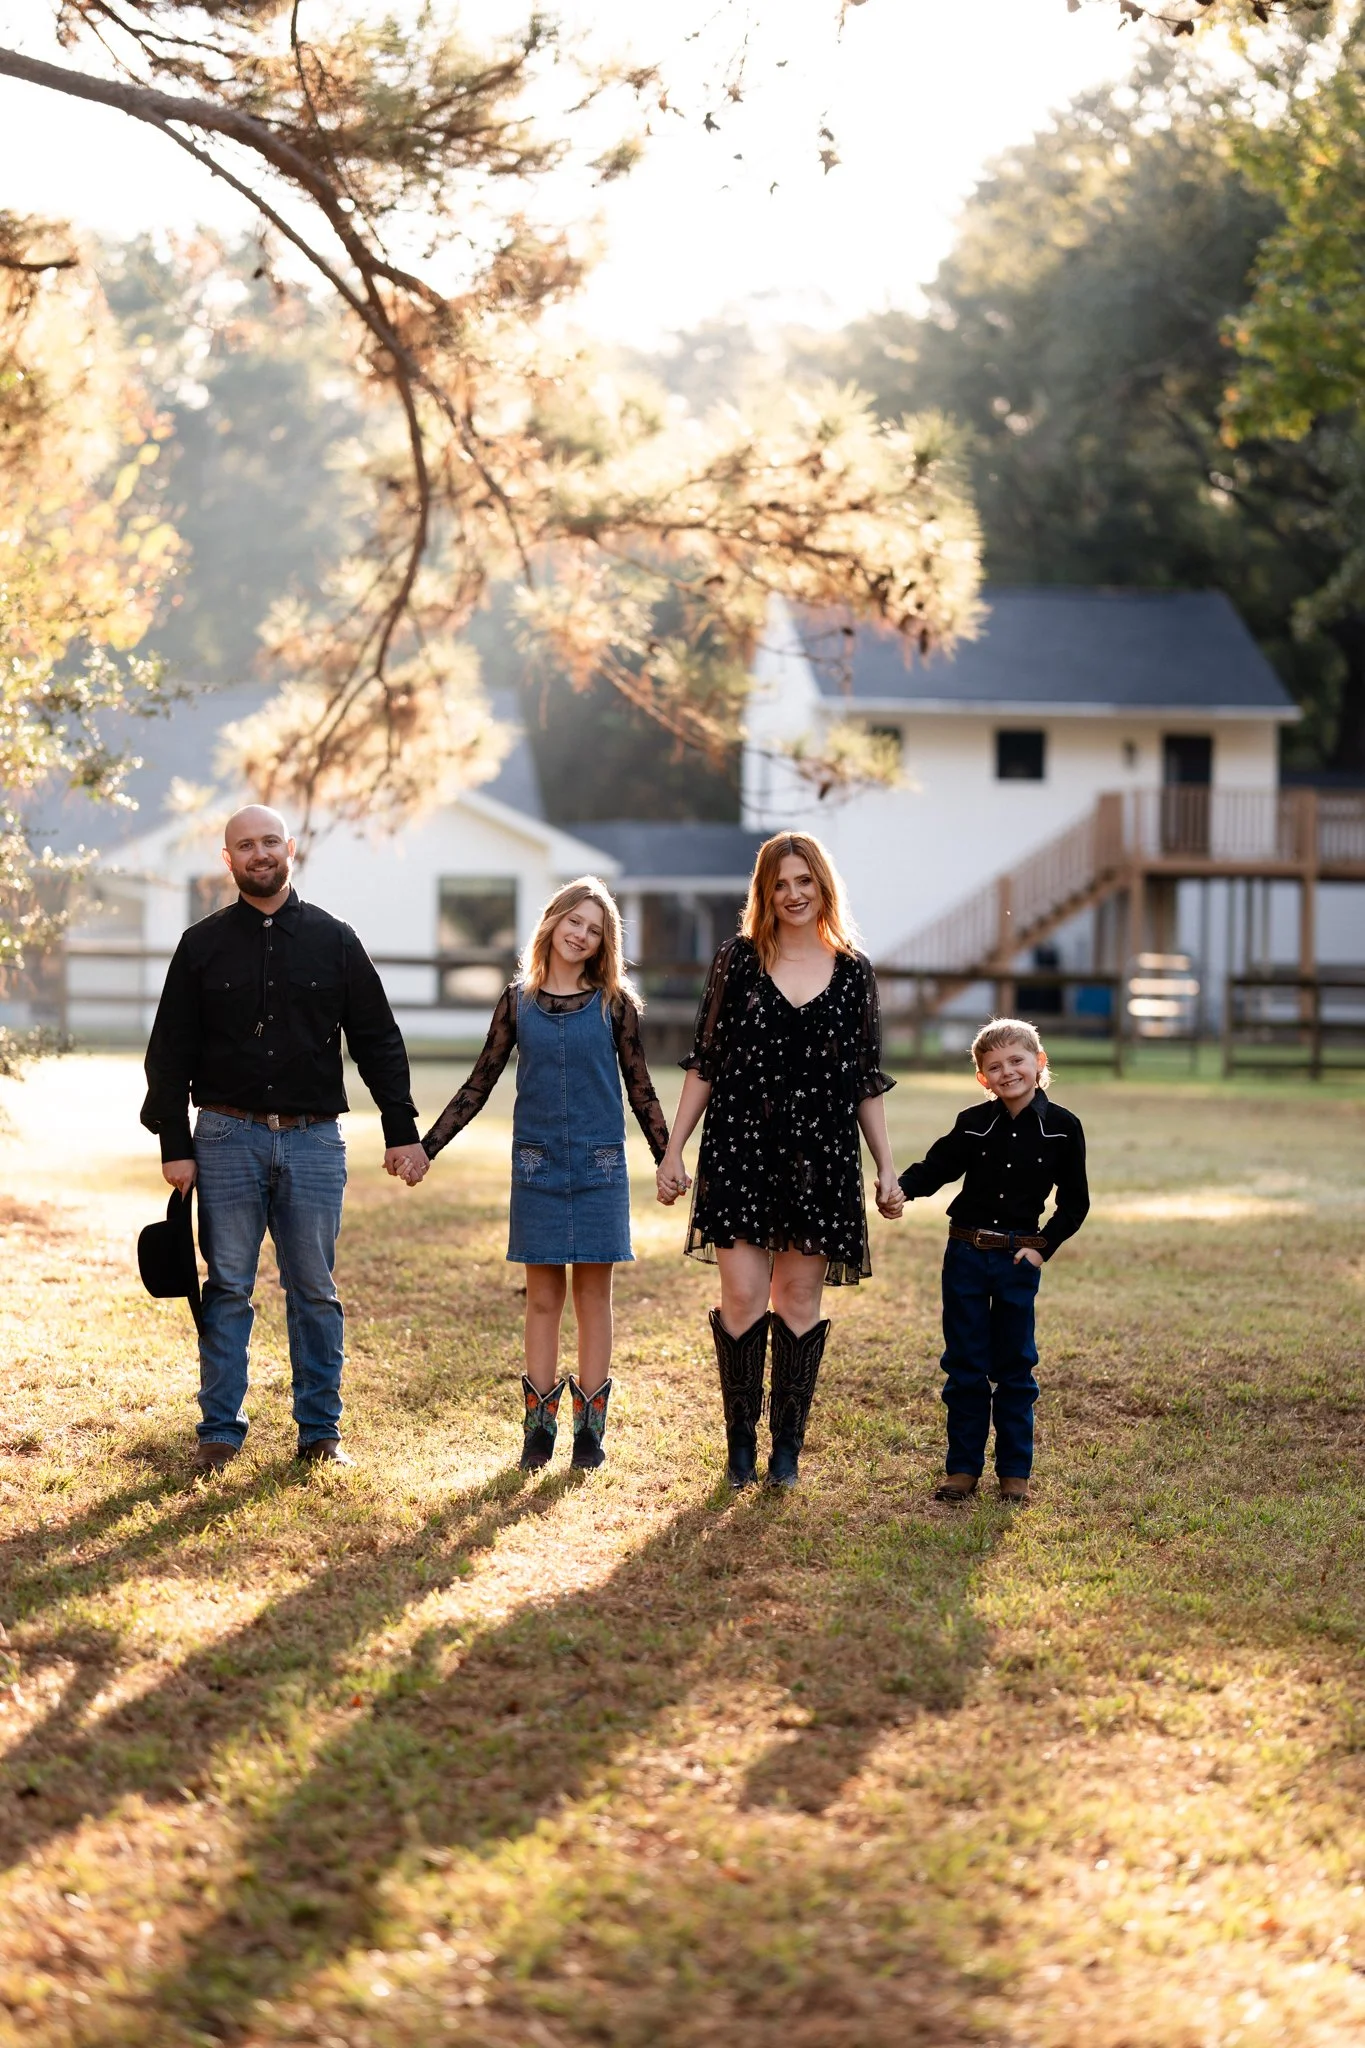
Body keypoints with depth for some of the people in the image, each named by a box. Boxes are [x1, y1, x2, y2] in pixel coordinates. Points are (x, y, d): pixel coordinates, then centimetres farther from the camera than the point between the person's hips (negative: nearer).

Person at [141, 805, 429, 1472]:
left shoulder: (334, 940, 7)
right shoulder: (203, 943, 6)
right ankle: (220, 1431, 9)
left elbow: (378, 1041, 8)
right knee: (227, 1290, 2)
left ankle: (320, 1430, 12)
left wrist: (402, 1131, 2)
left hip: (314, 1141, 0)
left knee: (315, 1290, 4)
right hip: (228, 1137, 0)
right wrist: (175, 1144, -2)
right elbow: (170, 1052, 5)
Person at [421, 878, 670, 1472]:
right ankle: (539, 1427, 8)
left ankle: (590, 1426, 9)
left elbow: (640, 1090, 7)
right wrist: (425, 1146, 6)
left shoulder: (614, 1003, 2)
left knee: (594, 1295, 3)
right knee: (542, 1297, 4)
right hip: (537, 1165, 1)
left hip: (599, 1166, -1)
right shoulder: (518, 1000, 4)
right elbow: (479, 1085, 9)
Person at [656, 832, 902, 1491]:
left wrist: (887, 1168, 6)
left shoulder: (854, 972, 6)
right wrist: (673, 1150, 1)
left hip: (822, 1160, 1)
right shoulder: (738, 960, 3)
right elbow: (704, 1063, 5)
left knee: (799, 1301, 4)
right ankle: (740, 1440, 9)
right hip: (741, 1152, -1)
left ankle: (787, 1446, 13)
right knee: (742, 1298, -6)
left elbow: (867, 1082, 10)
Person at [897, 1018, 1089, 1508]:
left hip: (1018, 1263, -1)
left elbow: (1074, 1202, 2)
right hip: (965, 1255, 2)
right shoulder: (973, 1125, 0)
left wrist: (1044, 1246, -8)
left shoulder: (1062, 1128, -4)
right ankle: (963, 1467, 15)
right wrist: (901, 1187, -19)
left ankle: (1015, 1471, 14)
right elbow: (936, 1168, 2)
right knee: (964, 1367, 7)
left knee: (1015, 1369, 6)